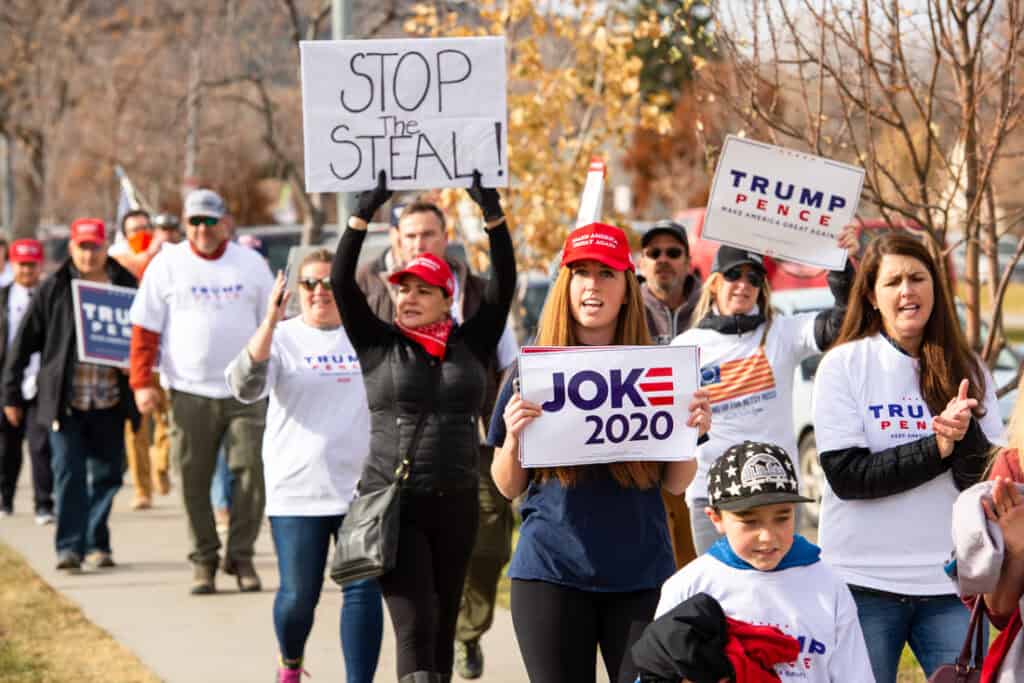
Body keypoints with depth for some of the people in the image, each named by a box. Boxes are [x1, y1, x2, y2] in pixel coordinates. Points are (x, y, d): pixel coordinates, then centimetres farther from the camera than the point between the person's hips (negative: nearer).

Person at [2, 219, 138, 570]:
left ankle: (97, 543, 20)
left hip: (109, 402, 2)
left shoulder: (125, 285, 4)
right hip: (65, 402, -2)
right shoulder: (53, 289, 0)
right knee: (68, 474, -5)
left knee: (107, 475, 7)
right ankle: (69, 546, -1)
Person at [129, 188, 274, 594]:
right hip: (190, 393, -1)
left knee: (252, 470, -5)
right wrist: (142, 382, -7)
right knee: (194, 481, 2)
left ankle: (241, 555, 6)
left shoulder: (251, 264, 7)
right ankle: (203, 560, 12)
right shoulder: (167, 265, 4)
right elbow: (145, 329, 2)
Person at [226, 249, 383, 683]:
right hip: (296, 491, -2)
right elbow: (245, 388, -17)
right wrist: (270, 323, -26)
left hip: (362, 488, 2)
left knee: (364, 590, -5)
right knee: (298, 595, 2)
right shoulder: (282, 338, 1)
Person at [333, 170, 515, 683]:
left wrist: (493, 214, -10)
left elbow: (503, 285, -2)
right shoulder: (378, 345, 2)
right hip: (392, 505, -3)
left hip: (455, 505, 3)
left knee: (442, 624, 12)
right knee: (415, 623, -12)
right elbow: (341, 283, -6)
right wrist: (364, 213, -14)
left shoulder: (471, 344, 6)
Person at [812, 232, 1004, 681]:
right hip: (864, 580, -2)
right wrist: (937, 447, -15)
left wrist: (965, 435, -20)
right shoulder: (843, 365, -2)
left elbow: (986, 484, 0)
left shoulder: (968, 372, 6)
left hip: (950, 583, 2)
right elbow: (845, 475, -10)